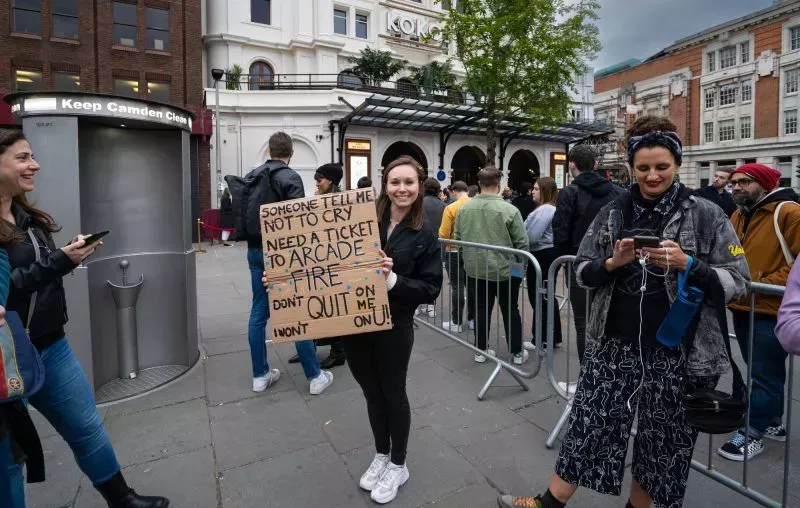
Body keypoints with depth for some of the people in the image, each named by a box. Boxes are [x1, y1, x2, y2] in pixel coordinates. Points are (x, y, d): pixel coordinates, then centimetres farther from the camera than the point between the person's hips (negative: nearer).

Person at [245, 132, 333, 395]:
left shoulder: (250, 176, 11)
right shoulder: (290, 177, -10)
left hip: (255, 251, 7)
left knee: (258, 313, 11)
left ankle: (260, 375, 20)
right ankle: (315, 376, 8)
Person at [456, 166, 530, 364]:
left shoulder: (464, 208, -5)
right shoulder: (509, 209, -17)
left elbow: (458, 238, 5)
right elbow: (522, 243, -11)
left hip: (476, 268, 3)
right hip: (505, 269, -3)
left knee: (482, 308, 15)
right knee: (510, 310, 12)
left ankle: (481, 350, 23)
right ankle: (517, 352, 23)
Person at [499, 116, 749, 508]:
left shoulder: (706, 215, -4)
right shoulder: (613, 213, 3)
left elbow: (737, 283, -4)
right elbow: (582, 272, 4)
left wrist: (687, 265, -21)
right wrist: (613, 263, -16)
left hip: (676, 352, -1)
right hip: (614, 345, 2)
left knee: (661, 442, 15)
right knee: (588, 426, 10)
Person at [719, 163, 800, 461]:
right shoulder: (737, 216, 12)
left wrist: (764, 283, -19)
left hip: (771, 310, -7)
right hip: (742, 308, 8)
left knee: (764, 375, 3)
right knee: (764, 372, 20)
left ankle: (752, 434, 14)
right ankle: (773, 423, 35)